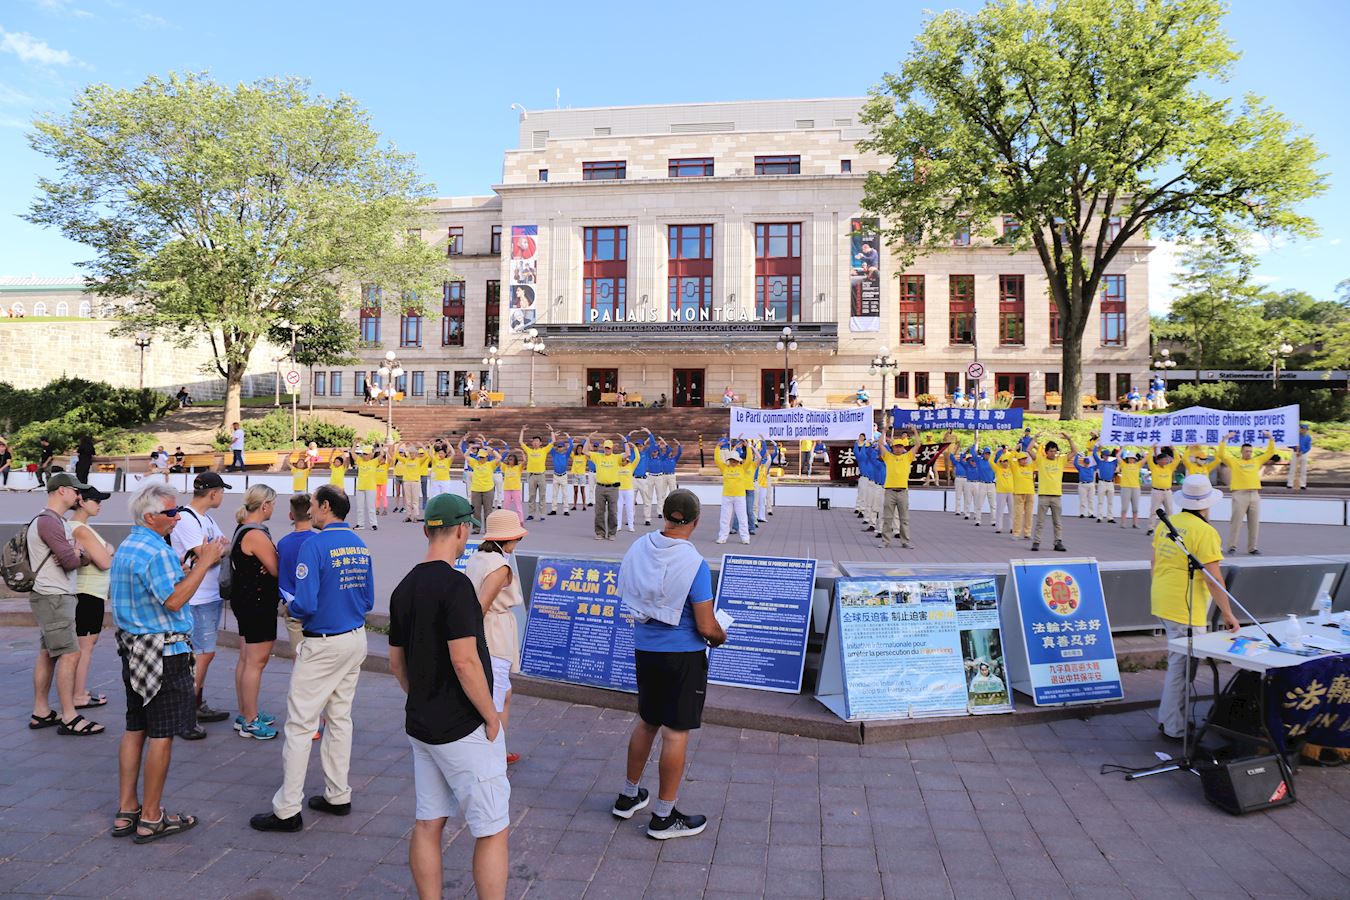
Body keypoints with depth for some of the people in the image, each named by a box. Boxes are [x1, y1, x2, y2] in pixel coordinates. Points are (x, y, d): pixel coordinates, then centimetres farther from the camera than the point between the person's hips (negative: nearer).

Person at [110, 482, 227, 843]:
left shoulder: (125, 548, 13)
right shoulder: (156, 552, -20)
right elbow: (173, 600, -25)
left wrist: (192, 564, 17)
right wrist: (204, 563, -21)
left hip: (133, 649, 10)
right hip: (164, 653, -10)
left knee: (135, 729, 15)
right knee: (162, 735, -1)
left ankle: (126, 811, 22)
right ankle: (151, 819, 7)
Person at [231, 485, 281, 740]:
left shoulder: (243, 529, 10)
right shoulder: (257, 535, -22)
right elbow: (277, 570, -20)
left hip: (245, 600, 11)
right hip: (258, 603, -11)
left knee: (246, 658, 18)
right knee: (256, 661, -2)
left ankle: (245, 713, 30)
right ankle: (250, 722, 7)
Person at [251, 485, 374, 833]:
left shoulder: (315, 545, -17)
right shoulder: (360, 545, 5)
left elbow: (305, 604, -21)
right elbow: (368, 600, 10)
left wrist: (290, 609, 0)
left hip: (323, 645, -7)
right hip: (356, 640, 7)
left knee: (300, 724, 1)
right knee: (340, 718, 16)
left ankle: (287, 811, 8)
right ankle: (338, 796, 24)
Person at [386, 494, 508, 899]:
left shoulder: (404, 588, 7)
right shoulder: (455, 584, -20)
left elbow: (396, 661, 14)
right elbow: (464, 660, -24)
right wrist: (492, 716, -13)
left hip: (421, 725, 9)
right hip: (463, 729, -8)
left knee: (428, 824, 15)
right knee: (492, 830, 3)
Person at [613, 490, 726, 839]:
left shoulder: (638, 548, -3)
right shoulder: (694, 563, -21)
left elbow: (628, 598, 9)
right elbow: (706, 627, -19)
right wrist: (721, 637, 3)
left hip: (645, 649, 6)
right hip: (683, 654, -6)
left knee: (646, 721, 23)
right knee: (676, 732, 6)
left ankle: (628, 796, 37)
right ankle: (663, 817, 18)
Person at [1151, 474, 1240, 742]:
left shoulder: (1165, 525, 9)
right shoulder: (1204, 532, -14)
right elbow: (1213, 577, -16)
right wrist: (1227, 613, -9)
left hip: (1163, 602, 8)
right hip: (1186, 608, -8)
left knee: (1178, 662, 19)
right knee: (1182, 666, -1)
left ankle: (1167, 718, 28)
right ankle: (1174, 728, 6)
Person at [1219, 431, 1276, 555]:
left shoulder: (1257, 461, 16)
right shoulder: (1234, 461, 6)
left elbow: (1270, 452, 18)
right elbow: (1221, 454, -5)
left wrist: (1271, 439, 9)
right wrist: (1225, 440, -9)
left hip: (1255, 495, 4)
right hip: (1240, 495, -4)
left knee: (1254, 523, 6)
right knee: (1236, 521, -4)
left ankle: (1252, 548, 12)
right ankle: (1232, 546, 0)